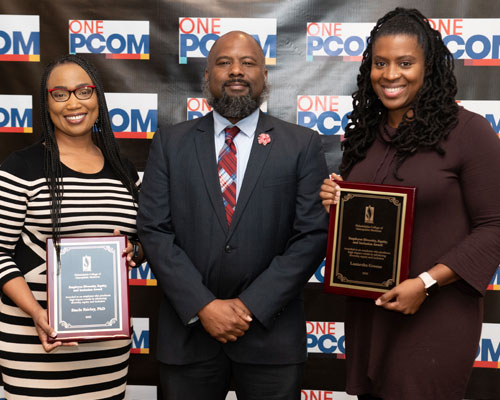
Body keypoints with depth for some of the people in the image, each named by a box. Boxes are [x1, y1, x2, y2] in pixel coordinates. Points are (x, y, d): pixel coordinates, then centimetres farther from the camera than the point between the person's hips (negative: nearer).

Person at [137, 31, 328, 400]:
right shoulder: (170, 144, 3)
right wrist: (203, 306, -11)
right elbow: (154, 230, -3)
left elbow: (312, 234, -5)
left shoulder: (303, 145, 0)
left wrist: (252, 305, -11)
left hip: (271, 332, 0)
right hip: (188, 331, 1)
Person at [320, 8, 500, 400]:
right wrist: (333, 202, -5)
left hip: (435, 315, -5)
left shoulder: (467, 130, -11)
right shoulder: (364, 133, 7)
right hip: (367, 311, 6)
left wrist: (426, 282, -19)